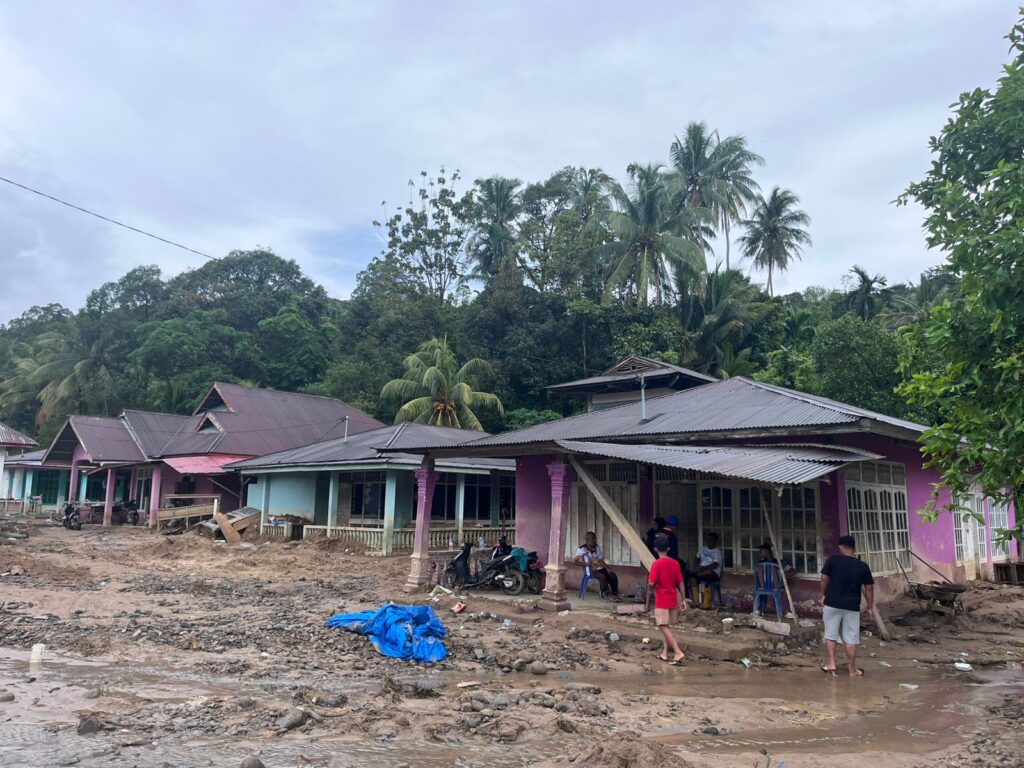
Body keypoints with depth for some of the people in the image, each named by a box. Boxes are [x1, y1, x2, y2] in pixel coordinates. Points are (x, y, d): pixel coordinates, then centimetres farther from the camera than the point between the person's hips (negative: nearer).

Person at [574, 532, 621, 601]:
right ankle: (606, 592, -17)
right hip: (591, 571, -5)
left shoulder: (597, 548, 13)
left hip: (600, 568, 6)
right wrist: (585, 564, -17)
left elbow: (601, 561, 9)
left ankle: (614, 595, -13)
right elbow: (575, 561, -7)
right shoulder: (582, 549, -4)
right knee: (602, 576, -35)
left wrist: (608, 568, -7)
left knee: (613, 576, -19)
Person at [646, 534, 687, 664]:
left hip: (662, 601, -6)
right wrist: (683, 599, 11)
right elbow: (680, 583, 5)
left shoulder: (657, 564, -14)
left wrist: (647, 601, -3)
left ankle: (678, 652, -18)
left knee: (664, 627, -6)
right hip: (673, 600, 6)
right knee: (665, 626, 17)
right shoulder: (675, 563, 2)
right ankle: (665, 653, 19)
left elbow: (651, 585, -14)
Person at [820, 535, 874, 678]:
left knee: (831, 634, 13)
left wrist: (823, 595, 12)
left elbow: (824, 579, -2)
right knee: (851, 638, 7)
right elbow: (869, 588, 2)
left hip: (832, 603, 0)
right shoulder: (863, 566, -1)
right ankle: (852, 670, 12)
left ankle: (831, 664, 12)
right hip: (852, 606, 1)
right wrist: (870, 606, 12)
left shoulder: (833, 560, -4)